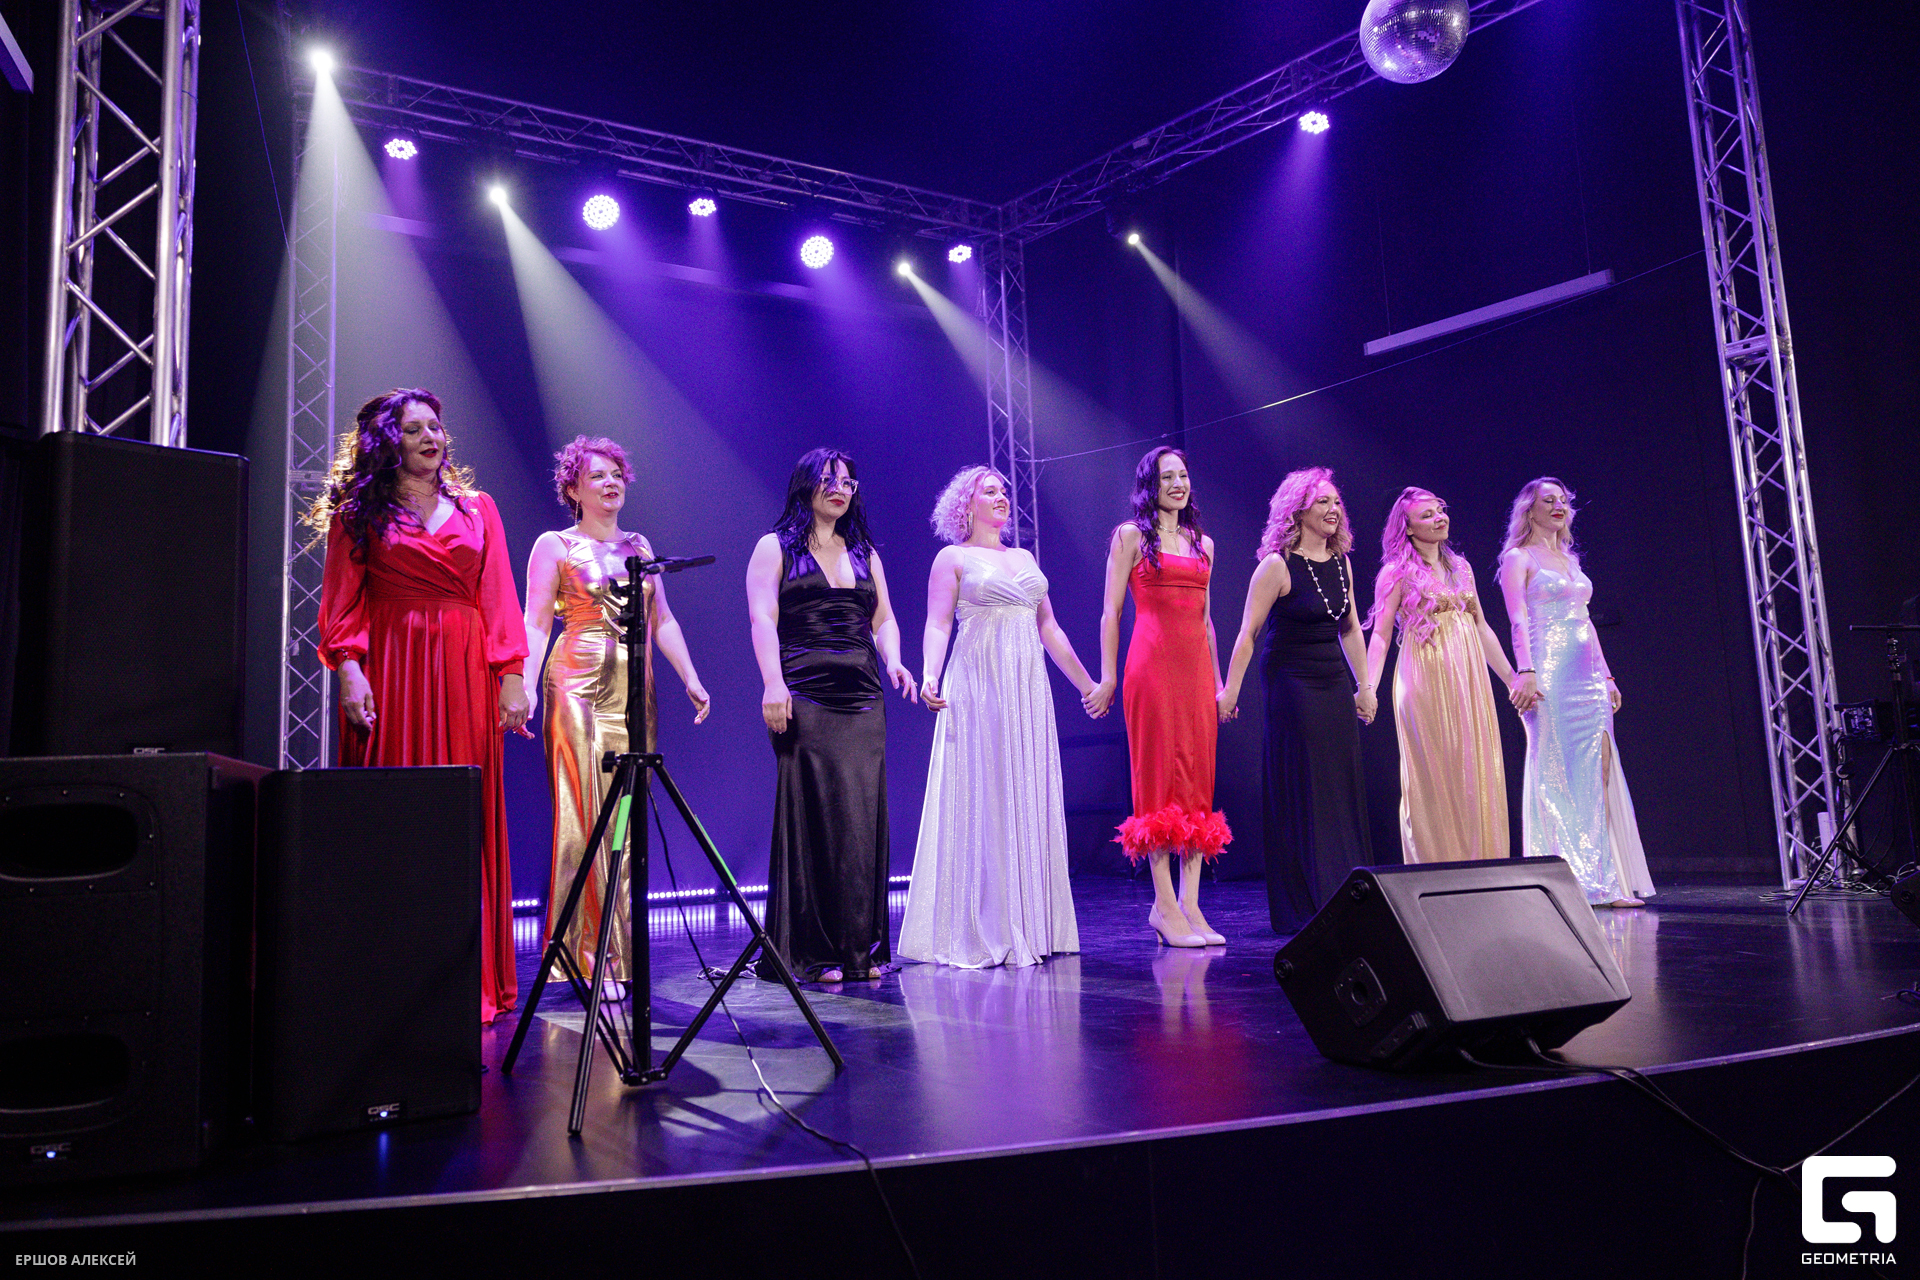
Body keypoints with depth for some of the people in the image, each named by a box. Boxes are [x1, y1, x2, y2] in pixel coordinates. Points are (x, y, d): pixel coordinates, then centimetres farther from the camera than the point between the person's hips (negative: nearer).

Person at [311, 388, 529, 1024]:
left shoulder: (477, 508, 16)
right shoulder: (359, 511, 10)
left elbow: (499, 597, 9)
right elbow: (343, 599, 3)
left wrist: (510, 674, -1)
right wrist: (349, 667, -12)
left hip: (465, 672, 2)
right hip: (389, 671, -2)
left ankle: (470, 981, 5)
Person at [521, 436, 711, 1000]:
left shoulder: (640, 545, 18)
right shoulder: (555, 545, 4)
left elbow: (662, 620, 16)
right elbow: (535, 624, -4)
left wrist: (691, 678, 7)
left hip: (634, 690, 5)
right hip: (579, 685, -5)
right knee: (585, 816, -8)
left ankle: (618, 952, 13)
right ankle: (590, 958, -4)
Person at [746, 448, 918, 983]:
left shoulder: (865, 554, 21)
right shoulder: (775, 548, 7)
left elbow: (883, 619, 17)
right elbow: (762, 618, -5)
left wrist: (893, 660, -4)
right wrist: (773, 683, -18)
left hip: (863, 699, 5)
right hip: (805, 699, -5)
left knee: (863, 814, 1)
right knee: (814, 815, -7)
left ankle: (859, 948, 9)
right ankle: (812, 951, -1)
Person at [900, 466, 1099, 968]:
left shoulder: (1025, 558, 18)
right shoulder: (953, 558, 3)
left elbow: (1050, 629, 21)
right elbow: (938, 624, -8)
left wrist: (1086, 683, 20)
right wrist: (930, 675, -25)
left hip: (1029, 690, 6)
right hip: (977, 686, -5)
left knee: (1029, 801, 5)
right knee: (981, 801, -5)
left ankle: (1029, 926, 12)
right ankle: (978, 932, 0)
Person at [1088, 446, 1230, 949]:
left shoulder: (1203, 543, 19)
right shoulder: (1131, 536, 4)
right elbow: (1111, 612, 0)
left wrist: (1218, 679, 18)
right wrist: (1106, 677, -7)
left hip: (1196, 666, 6)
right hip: (1152, 663, -5)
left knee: (1198, 777, 2)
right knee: (1160, 778, -5)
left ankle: (1189, 904, 6)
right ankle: (1165, 906, -2)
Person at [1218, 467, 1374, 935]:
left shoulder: (1341, 562, 10)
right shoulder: (1277, 565, -10)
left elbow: (1350, 628, 17)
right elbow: (1248, 633, -9)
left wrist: (1364, 686, 17)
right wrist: (1230, 690, -11)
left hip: (1336, 683, 6)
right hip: (1292, 683, -6)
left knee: (1345, 793, 7)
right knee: (1300, 797, -2)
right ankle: (1303, 910, 6)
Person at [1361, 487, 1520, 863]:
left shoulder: (1461, 567, 15)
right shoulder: (1398, 572, -2)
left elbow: (1482, 627, 19)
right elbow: (1380, 633, -8)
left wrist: (1511, 678, 19)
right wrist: (1369, 687, -19)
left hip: (1468, 680, 6)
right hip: (1426, 680, -6)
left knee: (1475, 772, 5)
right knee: (1434, 776, -3)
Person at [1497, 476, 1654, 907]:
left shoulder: (1569, 560, 22)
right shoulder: (1519, 558, 1)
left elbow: (1585, 622, 22)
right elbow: (1519, 620, -11)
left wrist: (1607, 676, 18)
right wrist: (1525, 671, -22)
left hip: (1587, 676, 7)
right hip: (1549, 674, -7)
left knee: (1599, 771, 1)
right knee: (1555, 772, -7)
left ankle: (1601, 879, 3)